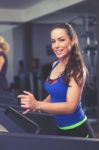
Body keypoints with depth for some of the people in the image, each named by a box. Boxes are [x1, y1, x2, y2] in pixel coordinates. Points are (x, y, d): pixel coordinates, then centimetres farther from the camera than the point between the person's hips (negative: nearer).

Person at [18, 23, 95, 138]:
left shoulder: (77, 69, -18)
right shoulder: (55, 65, 3)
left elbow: (70, 106, -26)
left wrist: (37, 105, -36)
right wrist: (35, 105, 2)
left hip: (77, 130, -7)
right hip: (60, 128, 7)